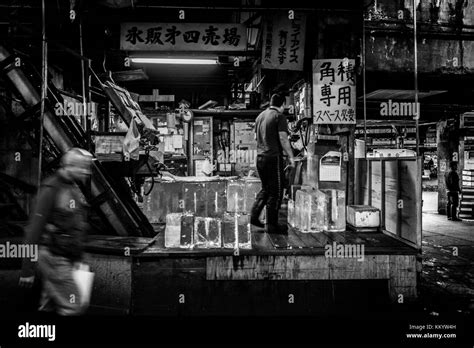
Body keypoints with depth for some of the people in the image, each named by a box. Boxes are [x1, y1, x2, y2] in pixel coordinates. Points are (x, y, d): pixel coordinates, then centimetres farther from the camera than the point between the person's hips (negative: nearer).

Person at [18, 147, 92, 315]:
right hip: (53, 256, -8)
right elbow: (35, 227, -16)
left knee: (50, 307, 15)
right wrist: (27, 269, -17)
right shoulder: (52, 188, -15)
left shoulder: (74, 189, 11)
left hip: (67, 258, 8)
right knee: (73, 307, -6)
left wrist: (77, 258, 19)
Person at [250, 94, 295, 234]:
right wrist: (291, 156, -9)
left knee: (266, 189, 20)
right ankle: (271, 225, 5)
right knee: (276, 192, 2)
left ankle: (254, 216, 11)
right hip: (274, 157, -7)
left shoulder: (260, 116, 13)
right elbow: (283, 139, -15)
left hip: (260, 157, 7)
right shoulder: (280, 116, -9)